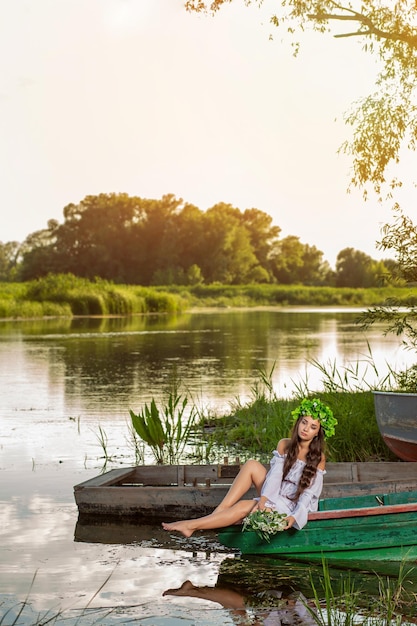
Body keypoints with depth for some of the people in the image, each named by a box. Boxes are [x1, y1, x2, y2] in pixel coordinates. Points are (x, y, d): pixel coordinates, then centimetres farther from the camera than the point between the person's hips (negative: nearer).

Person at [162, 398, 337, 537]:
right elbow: (274, 474, -8)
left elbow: (309, 492, -13)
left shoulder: (318, 458, -7)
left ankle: (192, 525, -24)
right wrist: (264, 499, -25)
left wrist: (295, 517, -29)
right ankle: (217, 513, -23)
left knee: (243, 507, -27)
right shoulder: (284, 445, 5)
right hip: (275, 499, 4)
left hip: (294, 507, -4)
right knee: (251, 465, -19)